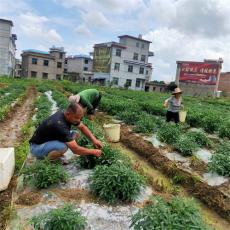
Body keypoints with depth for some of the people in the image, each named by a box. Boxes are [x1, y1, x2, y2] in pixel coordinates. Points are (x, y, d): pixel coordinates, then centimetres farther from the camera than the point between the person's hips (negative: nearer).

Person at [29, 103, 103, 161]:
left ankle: (50, 154, 8)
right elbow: (75, 150, -32)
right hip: (36, 147, -9)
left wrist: (94, 139, -7)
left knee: (73, 135, -1)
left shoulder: (66, 115, -9)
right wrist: (93, 152, -19)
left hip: (49, 140, 9)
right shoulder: (60, 125, -35)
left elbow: (82, 127, 6)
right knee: (63, 146, -36)